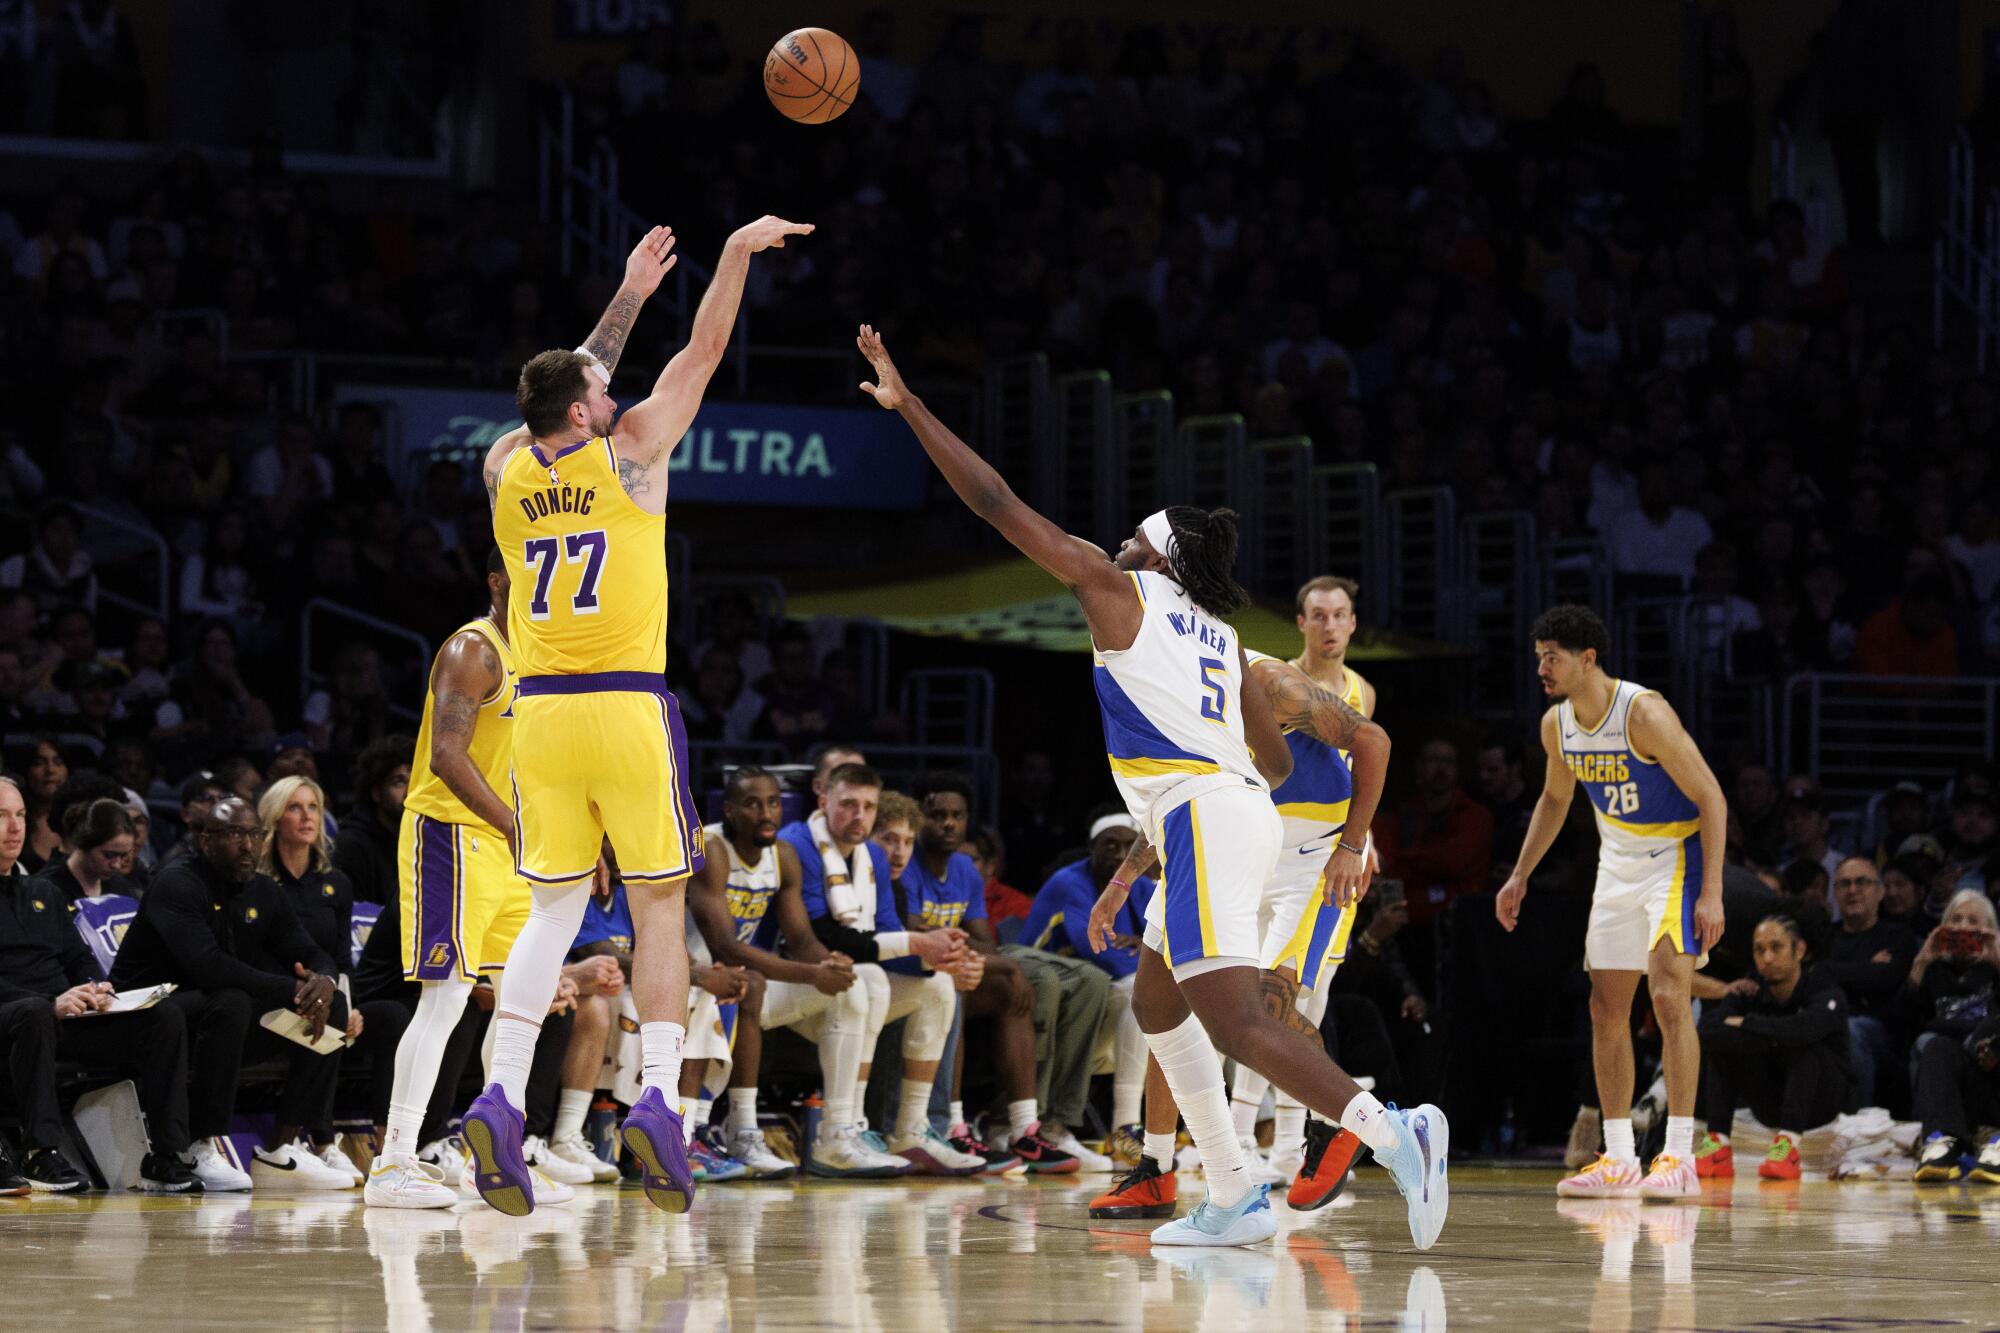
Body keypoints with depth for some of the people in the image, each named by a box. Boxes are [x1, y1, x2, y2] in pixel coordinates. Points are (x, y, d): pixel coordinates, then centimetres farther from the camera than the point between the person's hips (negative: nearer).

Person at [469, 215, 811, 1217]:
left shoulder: (507, 469, 9)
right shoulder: (627, 451, -3)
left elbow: (569, 390, 27)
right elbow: (702, 352, 6)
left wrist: (630, 294, 34)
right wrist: (737, 253, 16)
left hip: (541, 713, 4)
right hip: (627, 710, -4)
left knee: (553, 910, 7)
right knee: (659, 907, 2)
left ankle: (501, 1094, -9)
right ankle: (659, 1095, -12)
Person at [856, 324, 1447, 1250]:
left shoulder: (1117, 590, 5)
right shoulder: (1221, 637, 24)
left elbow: (996, 503, 5)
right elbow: (1277, 761, 26)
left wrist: (908, 405, 11)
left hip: (1198, 815, -9)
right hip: (1241, 809, 9)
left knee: (1236, 1023, -18)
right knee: (1156, 1003, 22)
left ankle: (1392, 1131, -36)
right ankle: (1233, 1202, 16)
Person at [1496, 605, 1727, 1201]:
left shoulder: (1644, 713, -25)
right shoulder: (1557, 725, -2)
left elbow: (1710, 797, -22)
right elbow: (1555, 799, 19)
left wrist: (1711, 893, -27)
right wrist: (1520, 876, 14)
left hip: (1676, 853, -8)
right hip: (1618, 859, 8)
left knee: (1669, 997, -19)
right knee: (1606, 1009, 5)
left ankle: (1680, 1157, -17)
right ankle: (1618, 1159, 11)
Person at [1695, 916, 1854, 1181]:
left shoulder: (1825, 990, -16)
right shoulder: (1751, 989, -5)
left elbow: (1803, 1029, -40)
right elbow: (1708, 1028, -24)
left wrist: (1747, 1023, -27)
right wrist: (1773, 1037, -33)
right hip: (1772, 1104, 4)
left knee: (1803, 1044, -32)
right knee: (1721, 1041, -19)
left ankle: (1789, 1145, -39)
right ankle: (1717, 1144, -26)